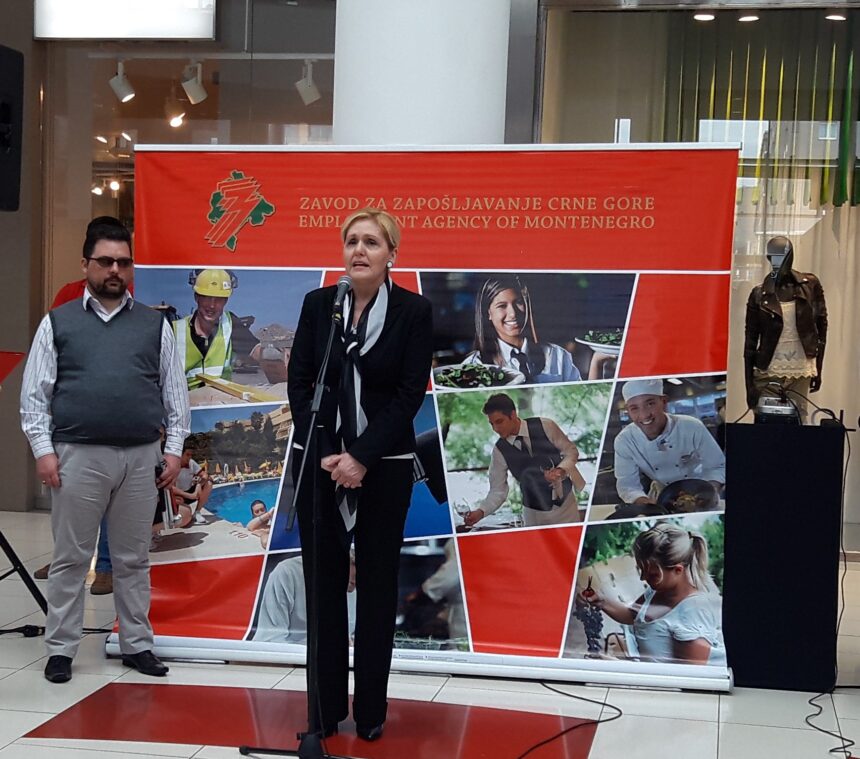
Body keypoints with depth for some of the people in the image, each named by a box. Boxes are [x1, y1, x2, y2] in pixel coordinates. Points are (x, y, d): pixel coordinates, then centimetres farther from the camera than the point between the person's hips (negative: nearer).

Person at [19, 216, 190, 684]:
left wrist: (174, 448, 3)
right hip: (78, 457, -1)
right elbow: (34, 394, 3)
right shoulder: (58, 323, 6)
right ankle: (60, 649, 12)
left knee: (133, 558, 9)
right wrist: (43, 450, -5)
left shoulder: (155, 325, 10)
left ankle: (137, 645, 18)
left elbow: (175, 392, 10)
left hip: (141, 457, 2)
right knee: (70, 558, 4)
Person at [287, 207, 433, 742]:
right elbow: (299, 383, 2)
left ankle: (371, 710, 15)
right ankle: (326, 707, 15)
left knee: (378, 587, 6)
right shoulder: (317, 304, 3)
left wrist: (362, 457, -14)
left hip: (384, 466, -2)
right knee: (323, 584, 6)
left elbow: (410, 393, -7)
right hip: (319, 463, 2)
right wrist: (324, 455, -9)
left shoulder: (414, 311, -3)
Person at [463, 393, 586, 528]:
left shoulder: (544, 426, -13)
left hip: (566, 503, 0)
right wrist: (481, 512, -23)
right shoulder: (500, 450, -10)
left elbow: (571, 451, -3)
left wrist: (561, 470, -22)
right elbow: (498, 490, -6)